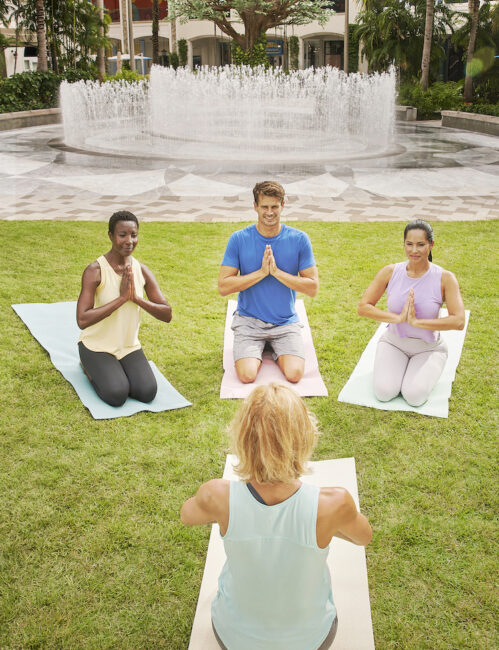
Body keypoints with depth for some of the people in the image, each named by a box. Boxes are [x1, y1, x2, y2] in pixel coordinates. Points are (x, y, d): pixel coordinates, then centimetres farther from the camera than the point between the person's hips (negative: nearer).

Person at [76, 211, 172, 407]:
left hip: (129, 346, 4)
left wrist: (136, 298, -22)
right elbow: (82, 320, -28)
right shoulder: (95, 271, -19)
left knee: (147, 393, -15)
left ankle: (116, 368, 14)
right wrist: (121, 298, -29)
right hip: (96, 345, -4)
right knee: (117, 395, -22)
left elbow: (167, 315, -6)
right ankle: (90, 367, 10)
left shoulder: (141, 271, -3)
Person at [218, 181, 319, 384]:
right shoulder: (239, 239, -4)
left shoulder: (299, 239, -3)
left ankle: (277, 352, 15)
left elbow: (313, 287, -4)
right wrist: (261, 272, -17)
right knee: (247, 375, -21)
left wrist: (277, 272, -16)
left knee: (294, 374, -20)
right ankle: (256, 351, 14)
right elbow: (223, 286, -8)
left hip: (286, 322, 1)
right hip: (248, 320, -1)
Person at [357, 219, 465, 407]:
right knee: (384, 392, -19)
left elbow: (458, 321, -22)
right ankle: (396, 366, 14)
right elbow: (363, 307, -11)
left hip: (429, 347, -1)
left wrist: (417, 322, -27)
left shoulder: (444, 278, -14)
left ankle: (428, 371, 12)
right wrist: (398, 318, -24)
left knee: (414, 396, -21)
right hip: (393, 343, 1)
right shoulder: (390, 272, -9)